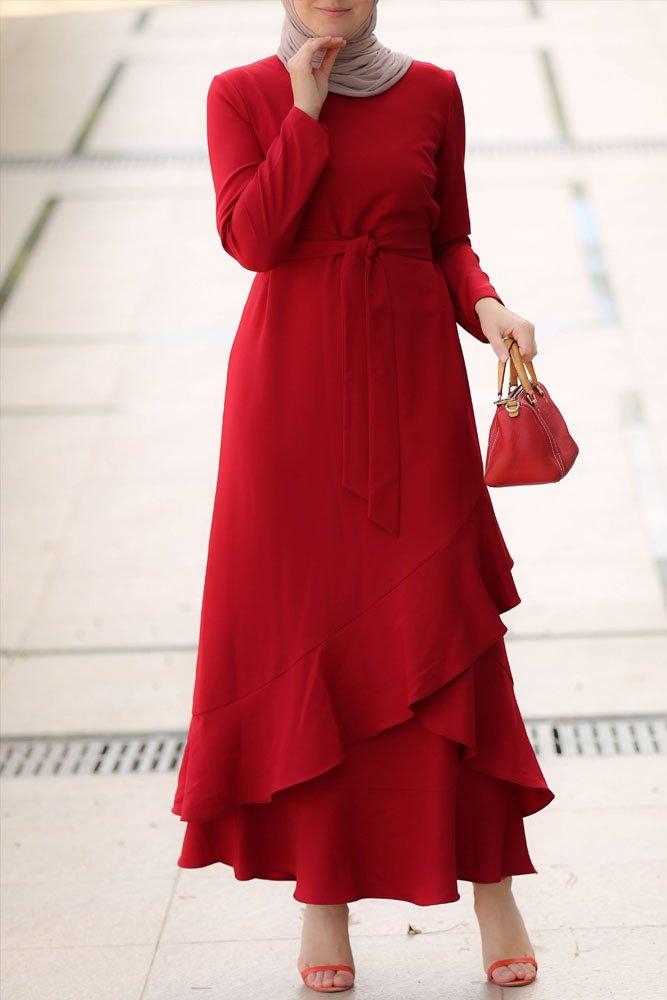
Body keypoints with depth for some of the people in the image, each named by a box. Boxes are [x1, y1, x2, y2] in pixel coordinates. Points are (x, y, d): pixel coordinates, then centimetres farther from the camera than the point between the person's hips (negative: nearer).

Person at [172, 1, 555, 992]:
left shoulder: (431, 93, 7)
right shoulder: (241, 95, 3)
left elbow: (450, 241, 12)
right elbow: (254, 237, -10)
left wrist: (486, 305, -6)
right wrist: (306, 110, -11)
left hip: (411, 381, 1)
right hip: (292, 383, -1)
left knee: (442, 625, -3)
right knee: (302, 626, 0)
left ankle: (492, 888, 7)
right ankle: (322, 896, 10)